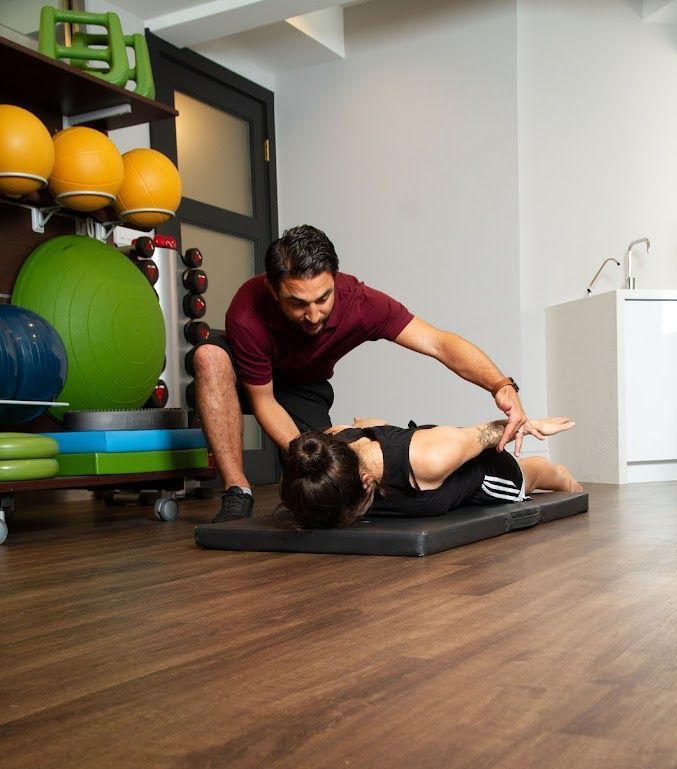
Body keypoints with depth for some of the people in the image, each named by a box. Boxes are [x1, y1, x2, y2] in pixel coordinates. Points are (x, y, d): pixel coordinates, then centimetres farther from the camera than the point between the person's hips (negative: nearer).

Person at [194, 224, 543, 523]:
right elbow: (263, 401, -26)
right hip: (248, 379, -1)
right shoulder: (247, 317, -40)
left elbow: (439, 343, -36)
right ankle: (238, 494, -29)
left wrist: (502, 386, -51)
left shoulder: (358, 302, -35)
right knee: (211, 356, -37)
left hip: (305, 388, 1)